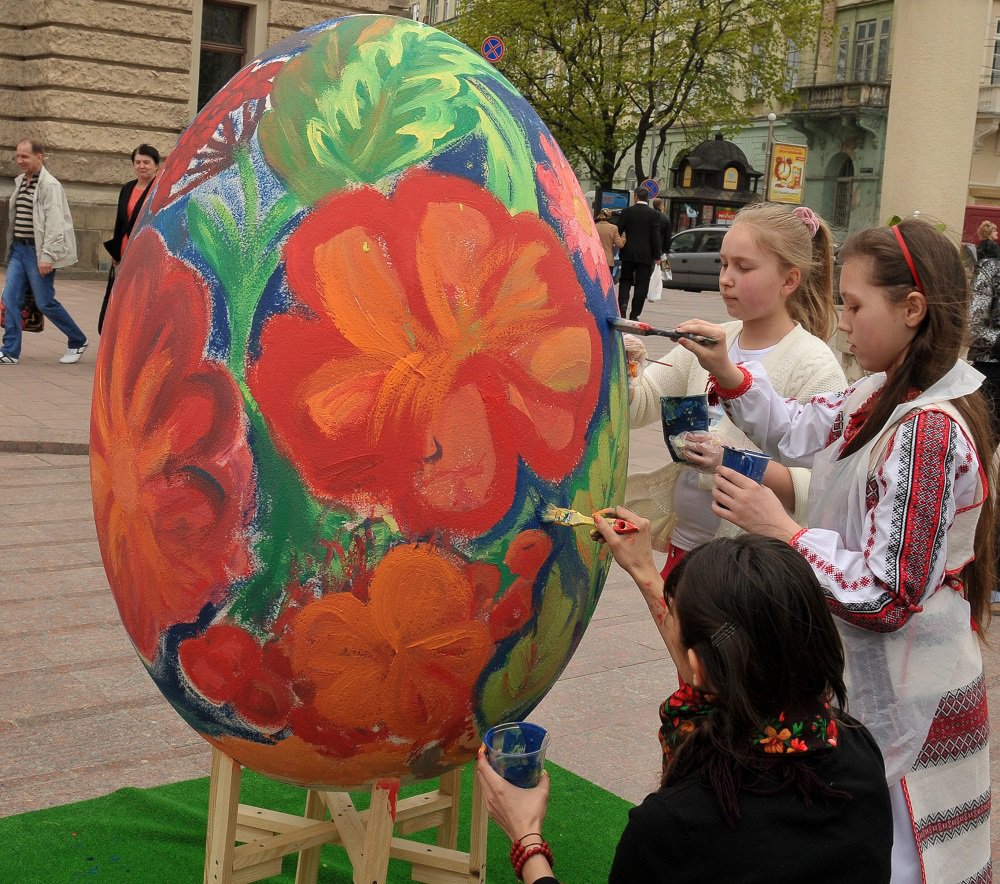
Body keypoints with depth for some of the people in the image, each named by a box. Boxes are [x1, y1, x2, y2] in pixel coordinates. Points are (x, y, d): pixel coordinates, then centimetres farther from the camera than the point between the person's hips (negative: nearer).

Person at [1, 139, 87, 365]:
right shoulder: (20, 182, 14)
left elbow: (54, 224, -17)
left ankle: (77, 341, 17)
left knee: (45, 302, -2)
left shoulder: (50, 185, -11)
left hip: (38, 251, -7)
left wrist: (47, 256, -21)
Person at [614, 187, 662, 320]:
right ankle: (634, 315, 3)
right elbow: (655, 236, -5)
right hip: (646, 255, -1)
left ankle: (623, 304, -12)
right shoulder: (655, 214, -3)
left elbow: (618, 231, 1)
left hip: (628, 254, 1)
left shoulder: (626, 211, -1)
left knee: (625, 281, 13)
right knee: (641, 284, 4)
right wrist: (657, 256, 0)